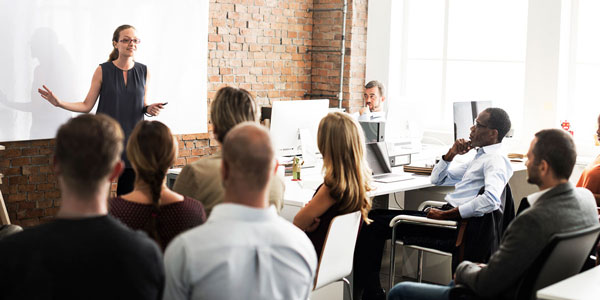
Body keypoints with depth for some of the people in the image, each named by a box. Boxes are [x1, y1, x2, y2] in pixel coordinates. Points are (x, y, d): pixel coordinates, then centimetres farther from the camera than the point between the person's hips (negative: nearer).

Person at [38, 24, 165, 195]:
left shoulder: (144, 72, 5)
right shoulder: (102, 71, -2)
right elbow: (87, 105, 0)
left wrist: (149, 109, -7)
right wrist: (59, 103, -11)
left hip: (132, 139, 2)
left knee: (128, 194, 4)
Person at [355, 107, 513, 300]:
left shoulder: (496, 161, -9)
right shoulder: (480, 156, 22)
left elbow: (491, 199, -29)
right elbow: (437, 179, 29)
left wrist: (446, 215, -26)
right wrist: (451, 154, 10)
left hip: (456, 226, -10)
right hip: (447, 214, 10)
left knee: (375, 226, -13)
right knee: (375, 215, 7)